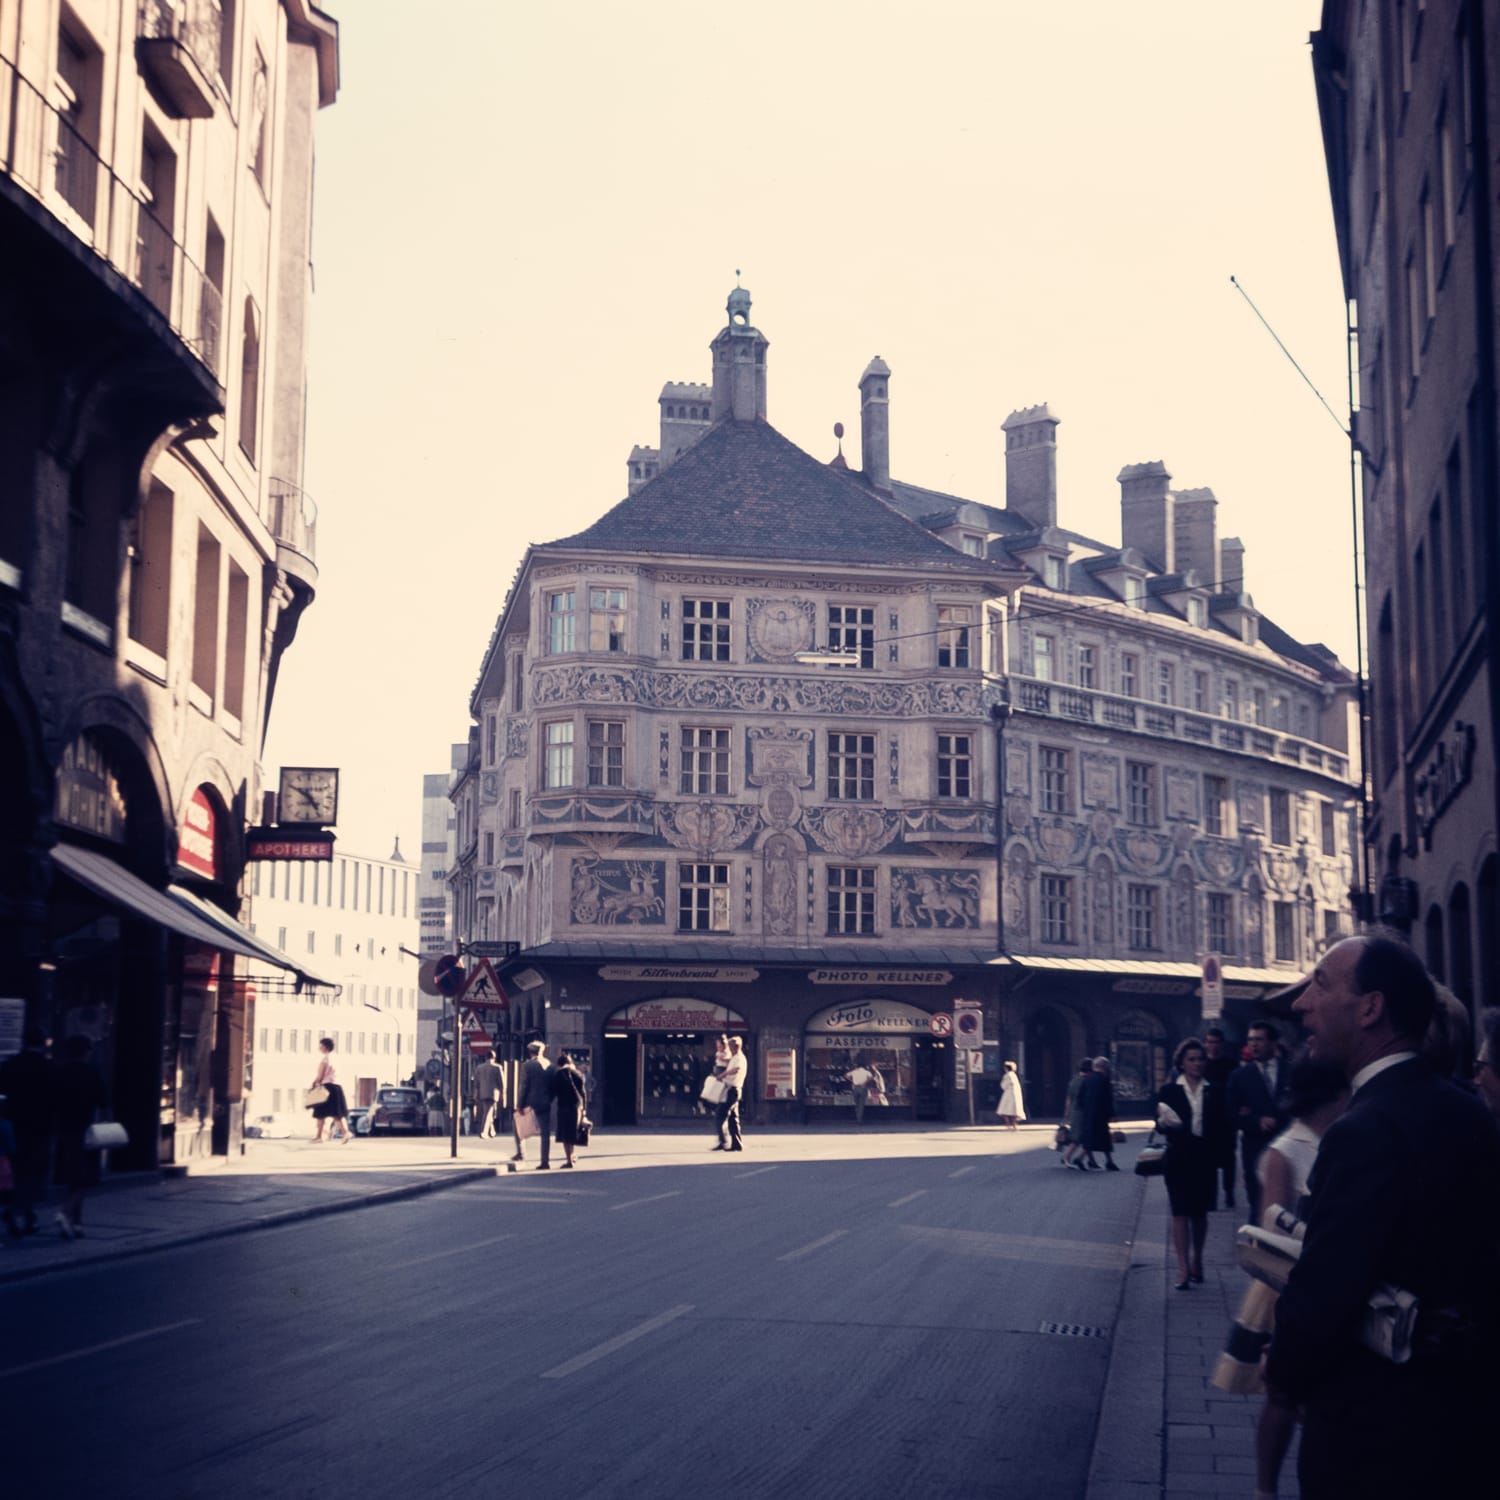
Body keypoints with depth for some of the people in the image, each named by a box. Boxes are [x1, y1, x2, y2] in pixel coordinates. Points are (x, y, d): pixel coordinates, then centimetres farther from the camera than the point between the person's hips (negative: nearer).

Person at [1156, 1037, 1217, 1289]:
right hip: (1179, 1158, -2)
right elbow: (1160, 1126, 0)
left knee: (1200, 1212, 11)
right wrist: (1164, 1121, -21)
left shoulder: (1213, 1092, 6)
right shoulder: (1169, 1091, 0)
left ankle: (1196, 1261, 27)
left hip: (1205, 1159, 2)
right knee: (1180, 1212, -6)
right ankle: (1184, 1268, -7)